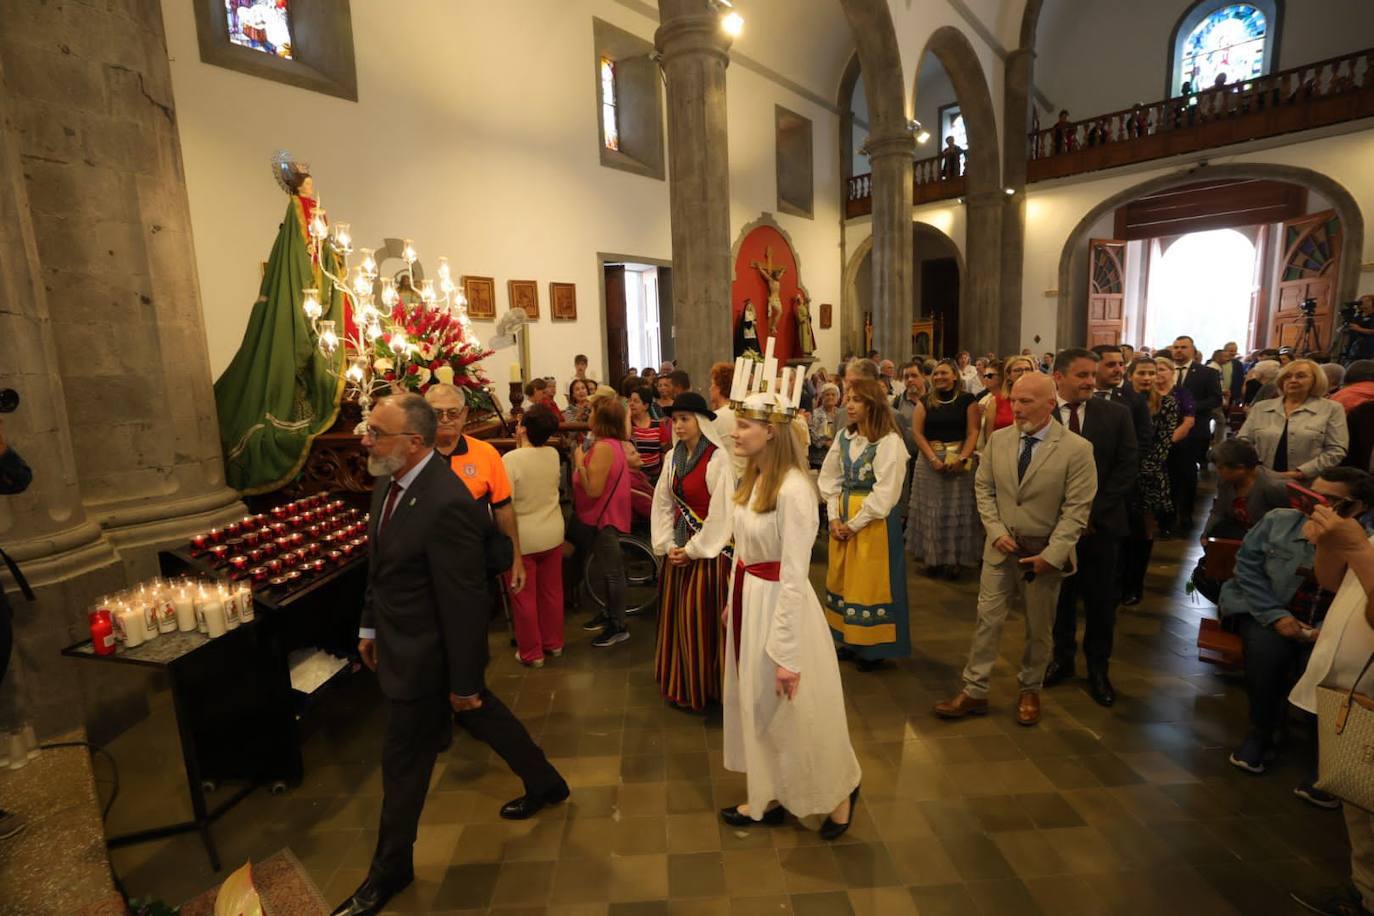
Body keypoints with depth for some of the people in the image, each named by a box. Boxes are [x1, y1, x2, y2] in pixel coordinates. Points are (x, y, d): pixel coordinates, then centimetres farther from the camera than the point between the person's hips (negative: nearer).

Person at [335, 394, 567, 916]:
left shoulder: (446, 505, -32)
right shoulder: (389, 482, -2)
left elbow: (465, 603, -26)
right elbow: (380, 566, 11)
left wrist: (464, 682, -19)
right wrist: (370, 626, 17)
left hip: (425, 655, -9)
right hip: (401, 640, 9)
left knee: (404, 760, 12)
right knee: (482, 715, 24)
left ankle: (390, 869, 40)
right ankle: (545, 783, 47)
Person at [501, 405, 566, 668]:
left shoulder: (511, 459, -20)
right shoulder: (554, 454, -6)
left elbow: (504, 503, -21)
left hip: (522, 537, -5)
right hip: (553, 533, 5)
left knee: (524, 598, 10)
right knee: (552, 591, 18)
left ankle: (531, 653, 22)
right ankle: (554, 643, 33)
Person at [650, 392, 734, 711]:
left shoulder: (718, 458, -16)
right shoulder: (673, 456, 5)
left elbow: (721, 513, -17)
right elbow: (662, 503, 6)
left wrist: (693, 550, -13)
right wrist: (667, 545, -3)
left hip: (707, 550, -7)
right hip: (678, 548, 7)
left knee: (701, 619, 2)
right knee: (676, 616, 14)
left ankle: (704, 686, 21)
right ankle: (679, 683, 31)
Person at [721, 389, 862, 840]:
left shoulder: (793, 489, -24)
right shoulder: (754, 478, 2)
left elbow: (794, 578, -24)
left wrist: (787, 654, -21)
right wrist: (733, 601, 16)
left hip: (779, 604, -8)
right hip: (747, 599, 8)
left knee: (793, 711, 12)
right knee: (754, 703, 21)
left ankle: (839, 790, 38)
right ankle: (767, 797, 41)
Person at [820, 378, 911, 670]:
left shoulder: (889, 441, -15)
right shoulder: (844, 436, 5)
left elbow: (885, 493, -17)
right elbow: (829, 478, 7)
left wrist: (854, 524, -13)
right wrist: (834, 517, -3)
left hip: (874, 520, -6)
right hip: (842, 519, 7)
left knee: (870, 581, 4)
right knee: (841, 578, 14)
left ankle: (874, 647, 23)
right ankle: (849, 640, 32)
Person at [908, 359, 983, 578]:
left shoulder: (967, 400, 2)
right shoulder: (925, 402, 7)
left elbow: (973, 432, -4)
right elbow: (917, 432, -1)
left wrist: (962, 458, -18)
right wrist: (933, 458, -13)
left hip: (960, 461, -1)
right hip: (930, 460, 2)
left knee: (957, 510, 2)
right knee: (931, 509, 5)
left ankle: (954, 559, 11)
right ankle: (932, 557, 15)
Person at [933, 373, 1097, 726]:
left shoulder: (1077, 449, -13)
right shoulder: (998, 439, -2)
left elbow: (1076, 509, -13)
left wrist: (1051, 555, -17)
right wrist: (996, 532, -6)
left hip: (1045, 553, -2)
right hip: (1001, 547, 2)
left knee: (1039, 628, 14)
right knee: (987, 620, 6)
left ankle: (1030, 691, 35)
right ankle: (974, 691, 17)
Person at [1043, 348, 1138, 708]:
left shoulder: (1116, 414, -1)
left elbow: (1126, 469, -3)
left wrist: (1092, 513, -10)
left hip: (1100, 524, 1)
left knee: (1100, 600, 10)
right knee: (1059, 596, 13)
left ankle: (1098, 668, 28)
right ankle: (1062, 658, 32)